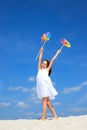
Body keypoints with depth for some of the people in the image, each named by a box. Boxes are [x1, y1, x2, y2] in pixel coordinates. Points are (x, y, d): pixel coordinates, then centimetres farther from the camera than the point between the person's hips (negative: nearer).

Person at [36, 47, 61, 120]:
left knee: (44, 101, -14)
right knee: (47, 102, 1)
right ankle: (55, 116, 3)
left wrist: (57, 53, 26)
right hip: (41, 86, 5)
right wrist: (41, 52, 34)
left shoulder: (47, 70, 15)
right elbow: (39, 60, 30)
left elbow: (52, 60, 19)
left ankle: (43, 117, -20)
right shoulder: (39, 70, 25)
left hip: (46, 85, -5)